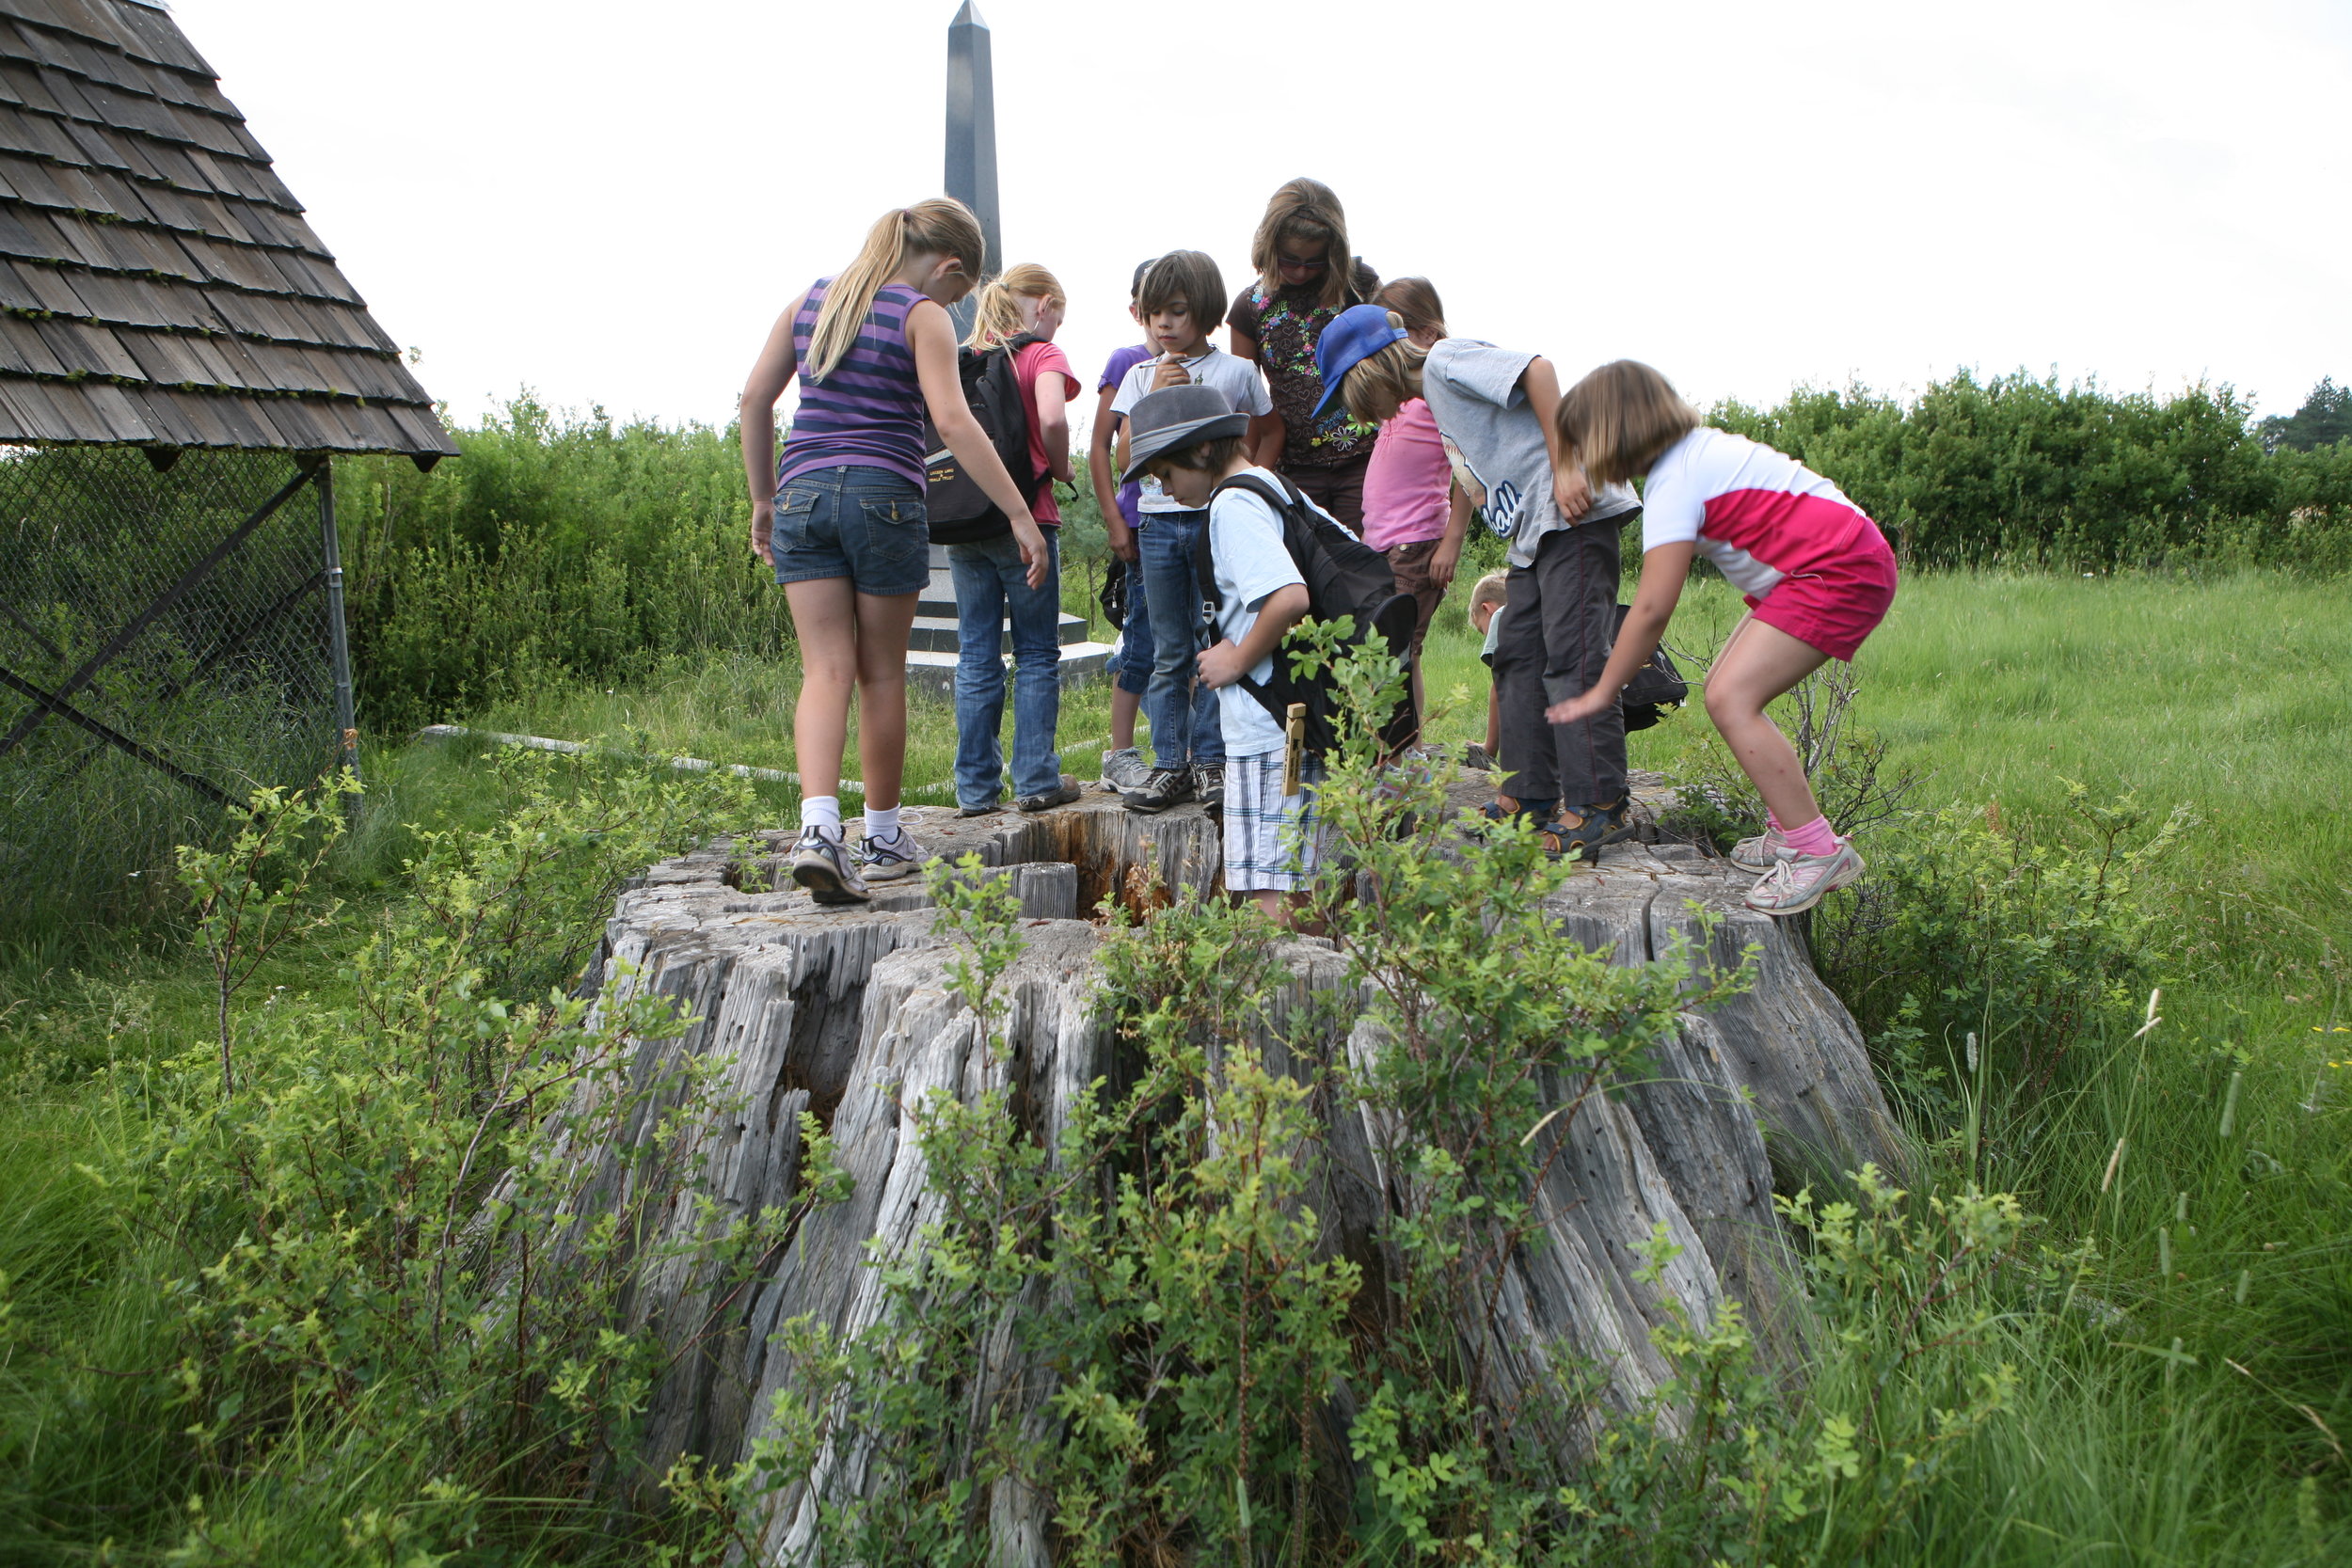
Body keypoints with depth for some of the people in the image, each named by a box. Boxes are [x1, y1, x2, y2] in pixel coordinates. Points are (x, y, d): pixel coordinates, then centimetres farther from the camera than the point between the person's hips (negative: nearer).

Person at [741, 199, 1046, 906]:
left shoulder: (811, 301, 14)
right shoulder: (922, 316, -3)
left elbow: (755, 399, 13)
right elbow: (954, 422, -15)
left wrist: (764, 498, 21)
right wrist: (1021, 516, -17)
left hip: (803, 493, 4)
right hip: (883, 497, -4)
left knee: (826, 670, 2)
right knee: (881, 672, 9)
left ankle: (819, 826, -18)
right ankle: (882, 837, 21)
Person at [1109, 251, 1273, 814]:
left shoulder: (1238, 372, 4)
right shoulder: (1140, 376, 10)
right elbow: (1125, 457, 2)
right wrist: (1156, 397, -9)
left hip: (1218, 519, -2)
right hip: (1158, 523, 2)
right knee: (1169, 653, 4)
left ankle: (1211, 762, 5)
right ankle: (1169, 765, 8)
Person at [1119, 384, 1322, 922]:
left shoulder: (1233, 504, -12)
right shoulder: (1277, 490, 15)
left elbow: (1290, 597, -27)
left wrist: (1236, 662, -13)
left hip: (1265, 734, -10)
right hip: (1302, 724, 10)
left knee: (1271, 895, -8)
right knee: (1296, 890, 14)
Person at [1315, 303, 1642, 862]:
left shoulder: (1444, 359, -6)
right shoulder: (1434, 394, 23)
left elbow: (1538, 370, -18)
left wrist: (1565, 467, -22)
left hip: (1574, 511, -11)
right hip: (1531, 530, 11)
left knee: (1571, 654, -13)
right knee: (1518, 654, 9)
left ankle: (1599, 806, -12)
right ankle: (1534, 797, 13)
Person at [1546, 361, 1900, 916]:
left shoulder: (1674, 479, -15)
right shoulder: (1695, 449, 13)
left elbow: (1653, 607, -18)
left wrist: (1602, 692, -10)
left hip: (1841, 572, -10)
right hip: (1840, 563, 10)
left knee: (1730, 698, -18)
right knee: (1726, 688, 10)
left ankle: (1818, 850, -17)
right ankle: (1788, 829, 14)